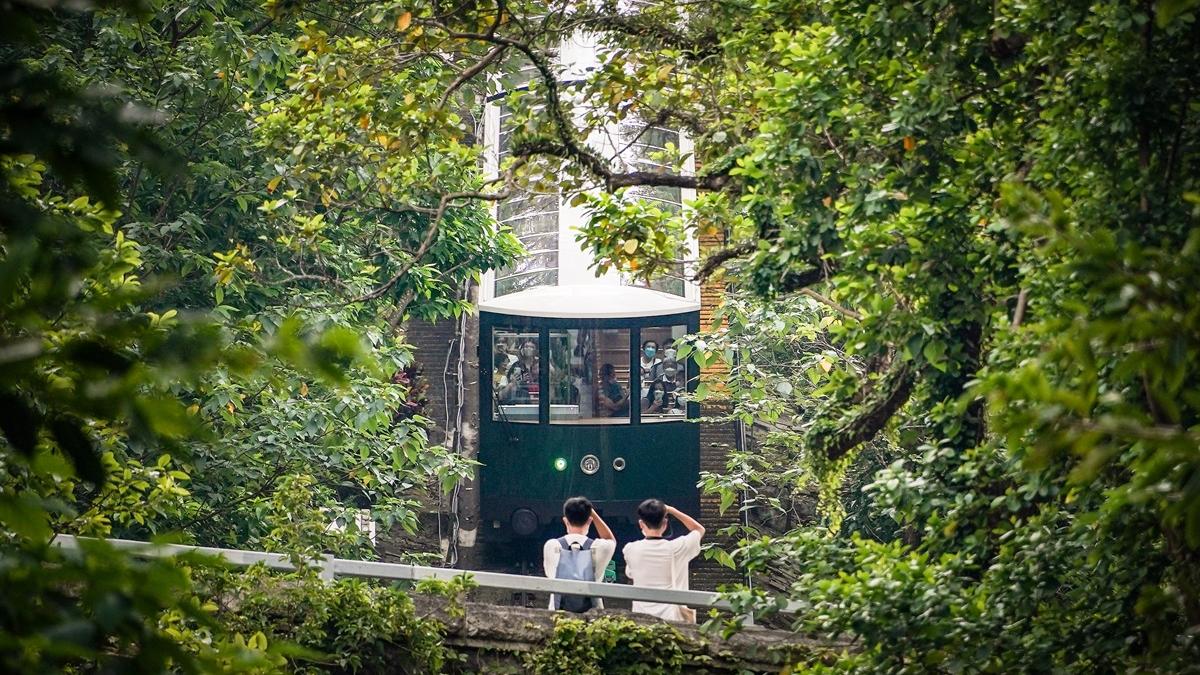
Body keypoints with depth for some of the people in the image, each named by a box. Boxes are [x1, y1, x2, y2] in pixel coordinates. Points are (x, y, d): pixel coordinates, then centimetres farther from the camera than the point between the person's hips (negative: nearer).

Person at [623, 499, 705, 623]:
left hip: (641, 618, 2)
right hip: (671, 617, -2)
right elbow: (699, 529, 12)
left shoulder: (631, 550, -4)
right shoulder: (676, 548, -8)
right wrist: (672, 510, 12)